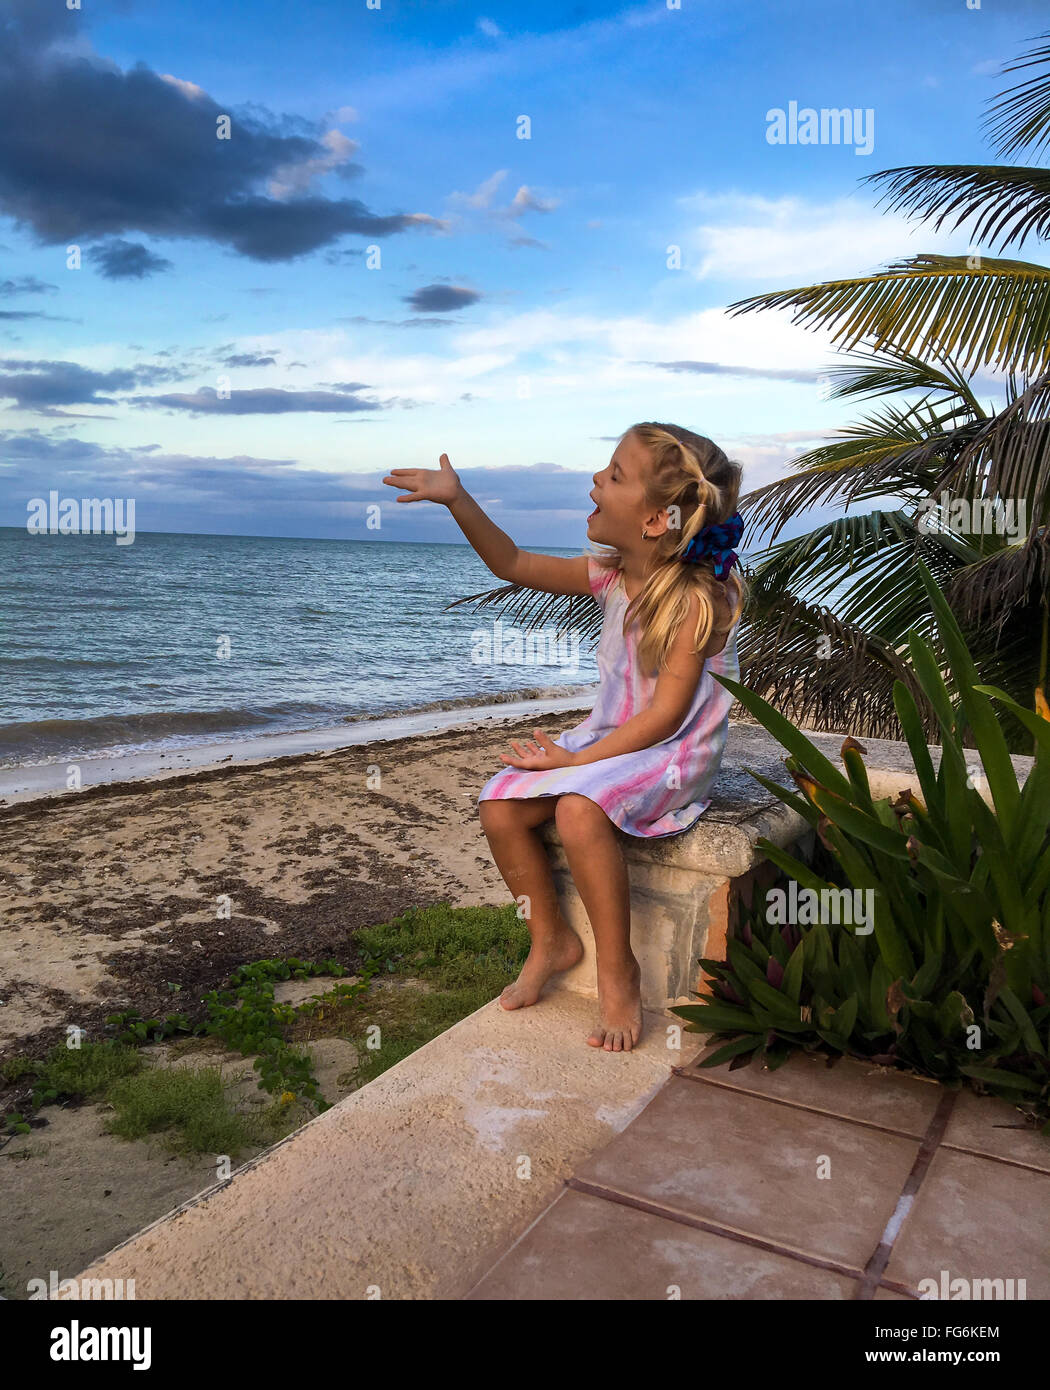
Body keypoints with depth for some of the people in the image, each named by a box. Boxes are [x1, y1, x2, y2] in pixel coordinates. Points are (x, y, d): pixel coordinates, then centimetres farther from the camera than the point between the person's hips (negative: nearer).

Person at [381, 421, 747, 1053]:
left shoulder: (697, 598, -19)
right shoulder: (611, 574, 3)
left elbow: (665, 716, -22)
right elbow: (514, 564, 11)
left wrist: (578, 758, -22)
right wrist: (458, 500, -1)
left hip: (675, 754, -7)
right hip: (607, 737, 8)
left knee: (578, 808, -35)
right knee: (500, 806, -9)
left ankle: (617, 969, -14)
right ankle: (552, 939, 13)